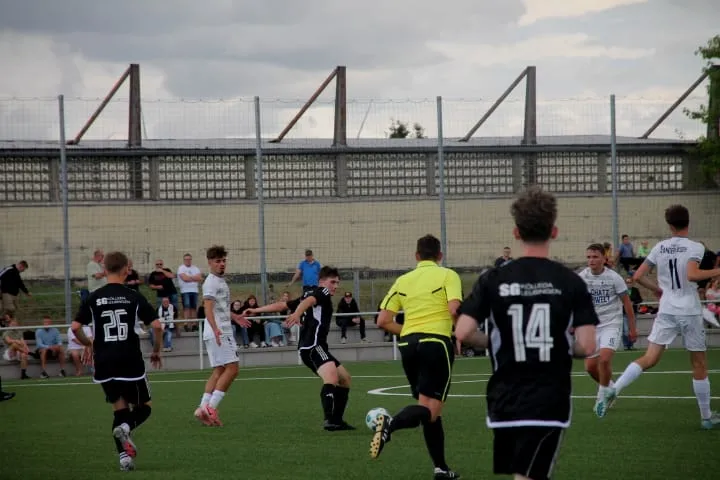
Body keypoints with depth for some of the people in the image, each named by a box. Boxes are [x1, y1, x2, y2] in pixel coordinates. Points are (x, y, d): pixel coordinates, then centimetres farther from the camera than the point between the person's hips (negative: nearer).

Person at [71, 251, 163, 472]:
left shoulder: (94, 298, 3)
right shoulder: (134, 297, -2)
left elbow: (75, 327, 0)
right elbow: (156, 325, -7)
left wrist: (88, 344, 19)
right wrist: (156, 351, 10)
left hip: (104, 363, 3)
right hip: (131, 362, -2)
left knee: (120, 408, 14)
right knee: (144, 406, 12)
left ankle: (124, 455, -1)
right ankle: (126, 427, -20)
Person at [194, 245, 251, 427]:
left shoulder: (221, 281, 19)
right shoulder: (211, 282, -11)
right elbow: (208, 308, -23)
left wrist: (235, 317, 48)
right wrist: (215, 328, -37)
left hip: (223, 332, 10)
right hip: (217, 333, -10)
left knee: (219, 371, 8)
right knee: (232, 368, -14)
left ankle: (203, 408, 4)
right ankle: (211, 406, -16)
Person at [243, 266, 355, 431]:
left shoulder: (308, 294, 26)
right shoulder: (322, 292, 0)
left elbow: (282, 305, 23)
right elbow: (308, 301, -22)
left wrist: (256, 311, 26)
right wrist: (297, 314, -43)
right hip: (313, 346, -10)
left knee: (344, 378, 20)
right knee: (331, 376, -32)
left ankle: (337, 420, 20)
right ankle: (329, 419, -49)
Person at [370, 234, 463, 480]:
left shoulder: (403, 280, 14)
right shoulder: (447, 275, 2)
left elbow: (383, 321, 8)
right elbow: (454, 309, -14)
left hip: (408, 344, 5)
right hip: (436, 342, -5)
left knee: (429, 408, 15)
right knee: (430, 409, -8)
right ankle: (391, 424, -37)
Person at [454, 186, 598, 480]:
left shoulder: (493, 280, -2)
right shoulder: (571, 283, -5)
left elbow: (463, 333, -9)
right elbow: (586, 347, -11)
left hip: (504, 401, 3)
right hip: (549, 402, -2)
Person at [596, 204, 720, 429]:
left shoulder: (659, 248, 6)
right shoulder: (695, 247, -8)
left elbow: (638, 276, 7)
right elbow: (691, 275, -25)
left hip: (666, 311, 3)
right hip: (690, 312, -3)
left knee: (649, 359, -2)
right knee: (700, 365, 9)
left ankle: (613, 390, -23)